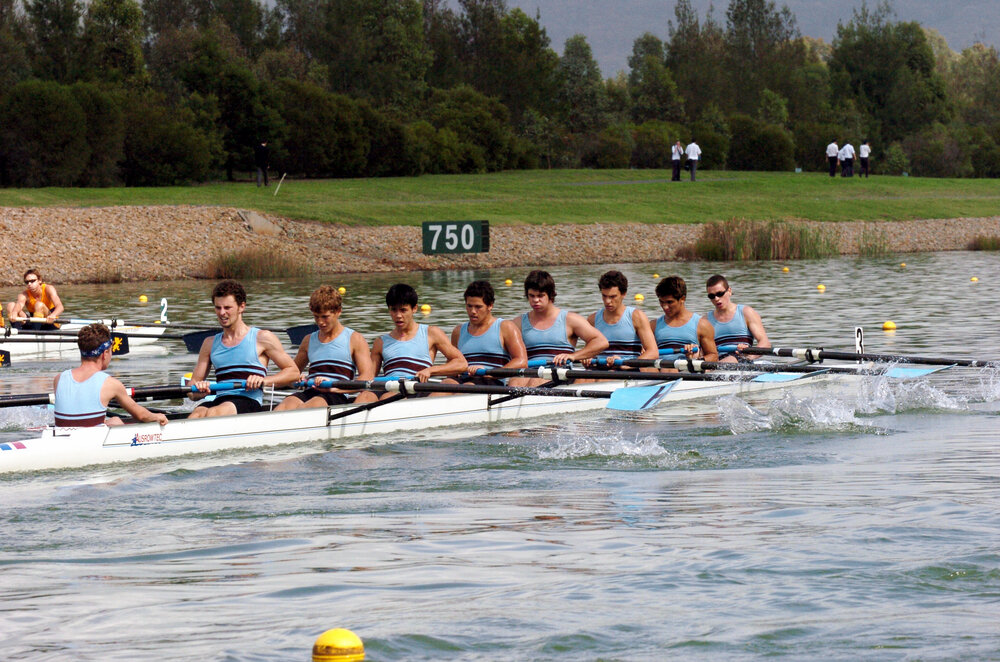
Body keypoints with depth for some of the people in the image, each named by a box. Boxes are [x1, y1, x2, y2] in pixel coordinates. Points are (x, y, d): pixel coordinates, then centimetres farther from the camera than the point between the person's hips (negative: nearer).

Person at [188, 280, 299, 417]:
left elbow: (293, 372, 9)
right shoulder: (210, 343, 22)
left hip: (251, 402, -3)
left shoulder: (262, 338, 10)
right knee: (197, 414, -34)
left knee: (213, 413, -37)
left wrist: (264, 381, -9)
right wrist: (198, 391, -7)